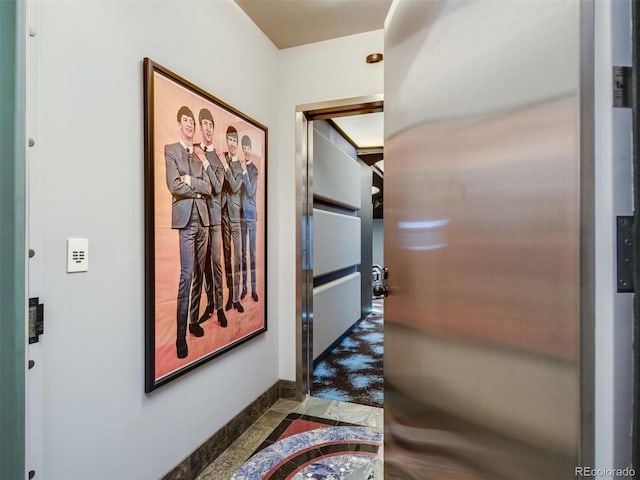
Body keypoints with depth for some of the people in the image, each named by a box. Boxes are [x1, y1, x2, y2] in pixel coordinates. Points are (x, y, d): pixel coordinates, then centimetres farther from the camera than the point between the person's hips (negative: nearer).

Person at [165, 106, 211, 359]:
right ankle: (181, 334, -5)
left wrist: (190, 181, -5)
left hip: (202, 218, 5)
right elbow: (174, 185, -9)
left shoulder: (199, 155, 19)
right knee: (186, 274, -11)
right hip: (185, 219, -5)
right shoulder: (170, 150, 4)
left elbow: (208, 188, 9)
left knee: (198, 273, 9)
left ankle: (194, 320, 21)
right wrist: (197, 190, 0)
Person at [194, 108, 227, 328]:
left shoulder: (218, 158, 5)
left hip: (215, 213, -2)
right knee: (205, 261, 6)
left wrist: (205, 162, -12)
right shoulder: (195, 152, 9)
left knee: (216, 260, -2)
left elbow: (218, 187, -8)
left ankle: (219, 306, 5)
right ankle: (209, 304, 17)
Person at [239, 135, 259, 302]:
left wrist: (245, 173, -17)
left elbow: (251, 192, -12)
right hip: (241, 214, 3)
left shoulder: (254, 169, -1)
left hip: (251, 214, -3)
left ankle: (254, 288, 5)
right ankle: (244, 286, 15)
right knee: (243, 252, 7)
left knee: (252, 252, -1)